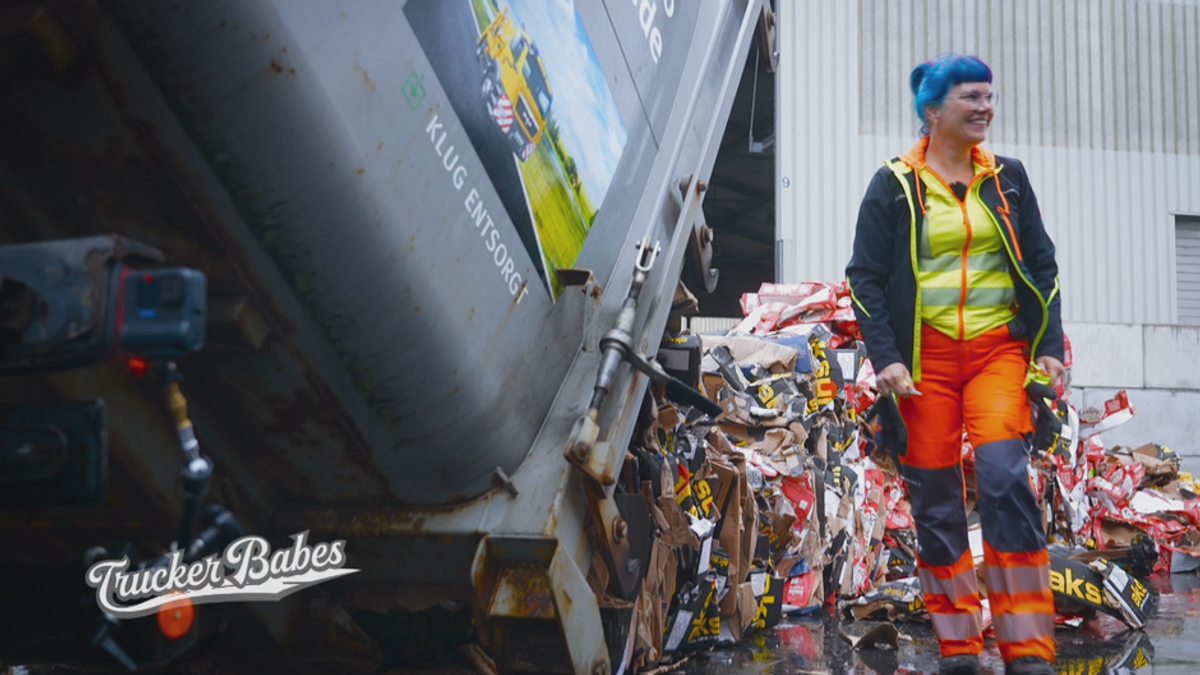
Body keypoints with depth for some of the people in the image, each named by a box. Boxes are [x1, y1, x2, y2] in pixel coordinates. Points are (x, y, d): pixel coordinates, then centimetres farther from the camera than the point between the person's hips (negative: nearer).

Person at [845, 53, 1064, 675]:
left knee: (1004, 477, -17)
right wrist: (885, 358, -10)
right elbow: (866, 278, 0)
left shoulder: (1006, 179, 12)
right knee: (935, 501, 1)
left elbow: (1041, 267, 14)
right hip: (925, 355, -1)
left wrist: (1049, 347, 3)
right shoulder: (895, 185, 3)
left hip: (1000, 348, 1)